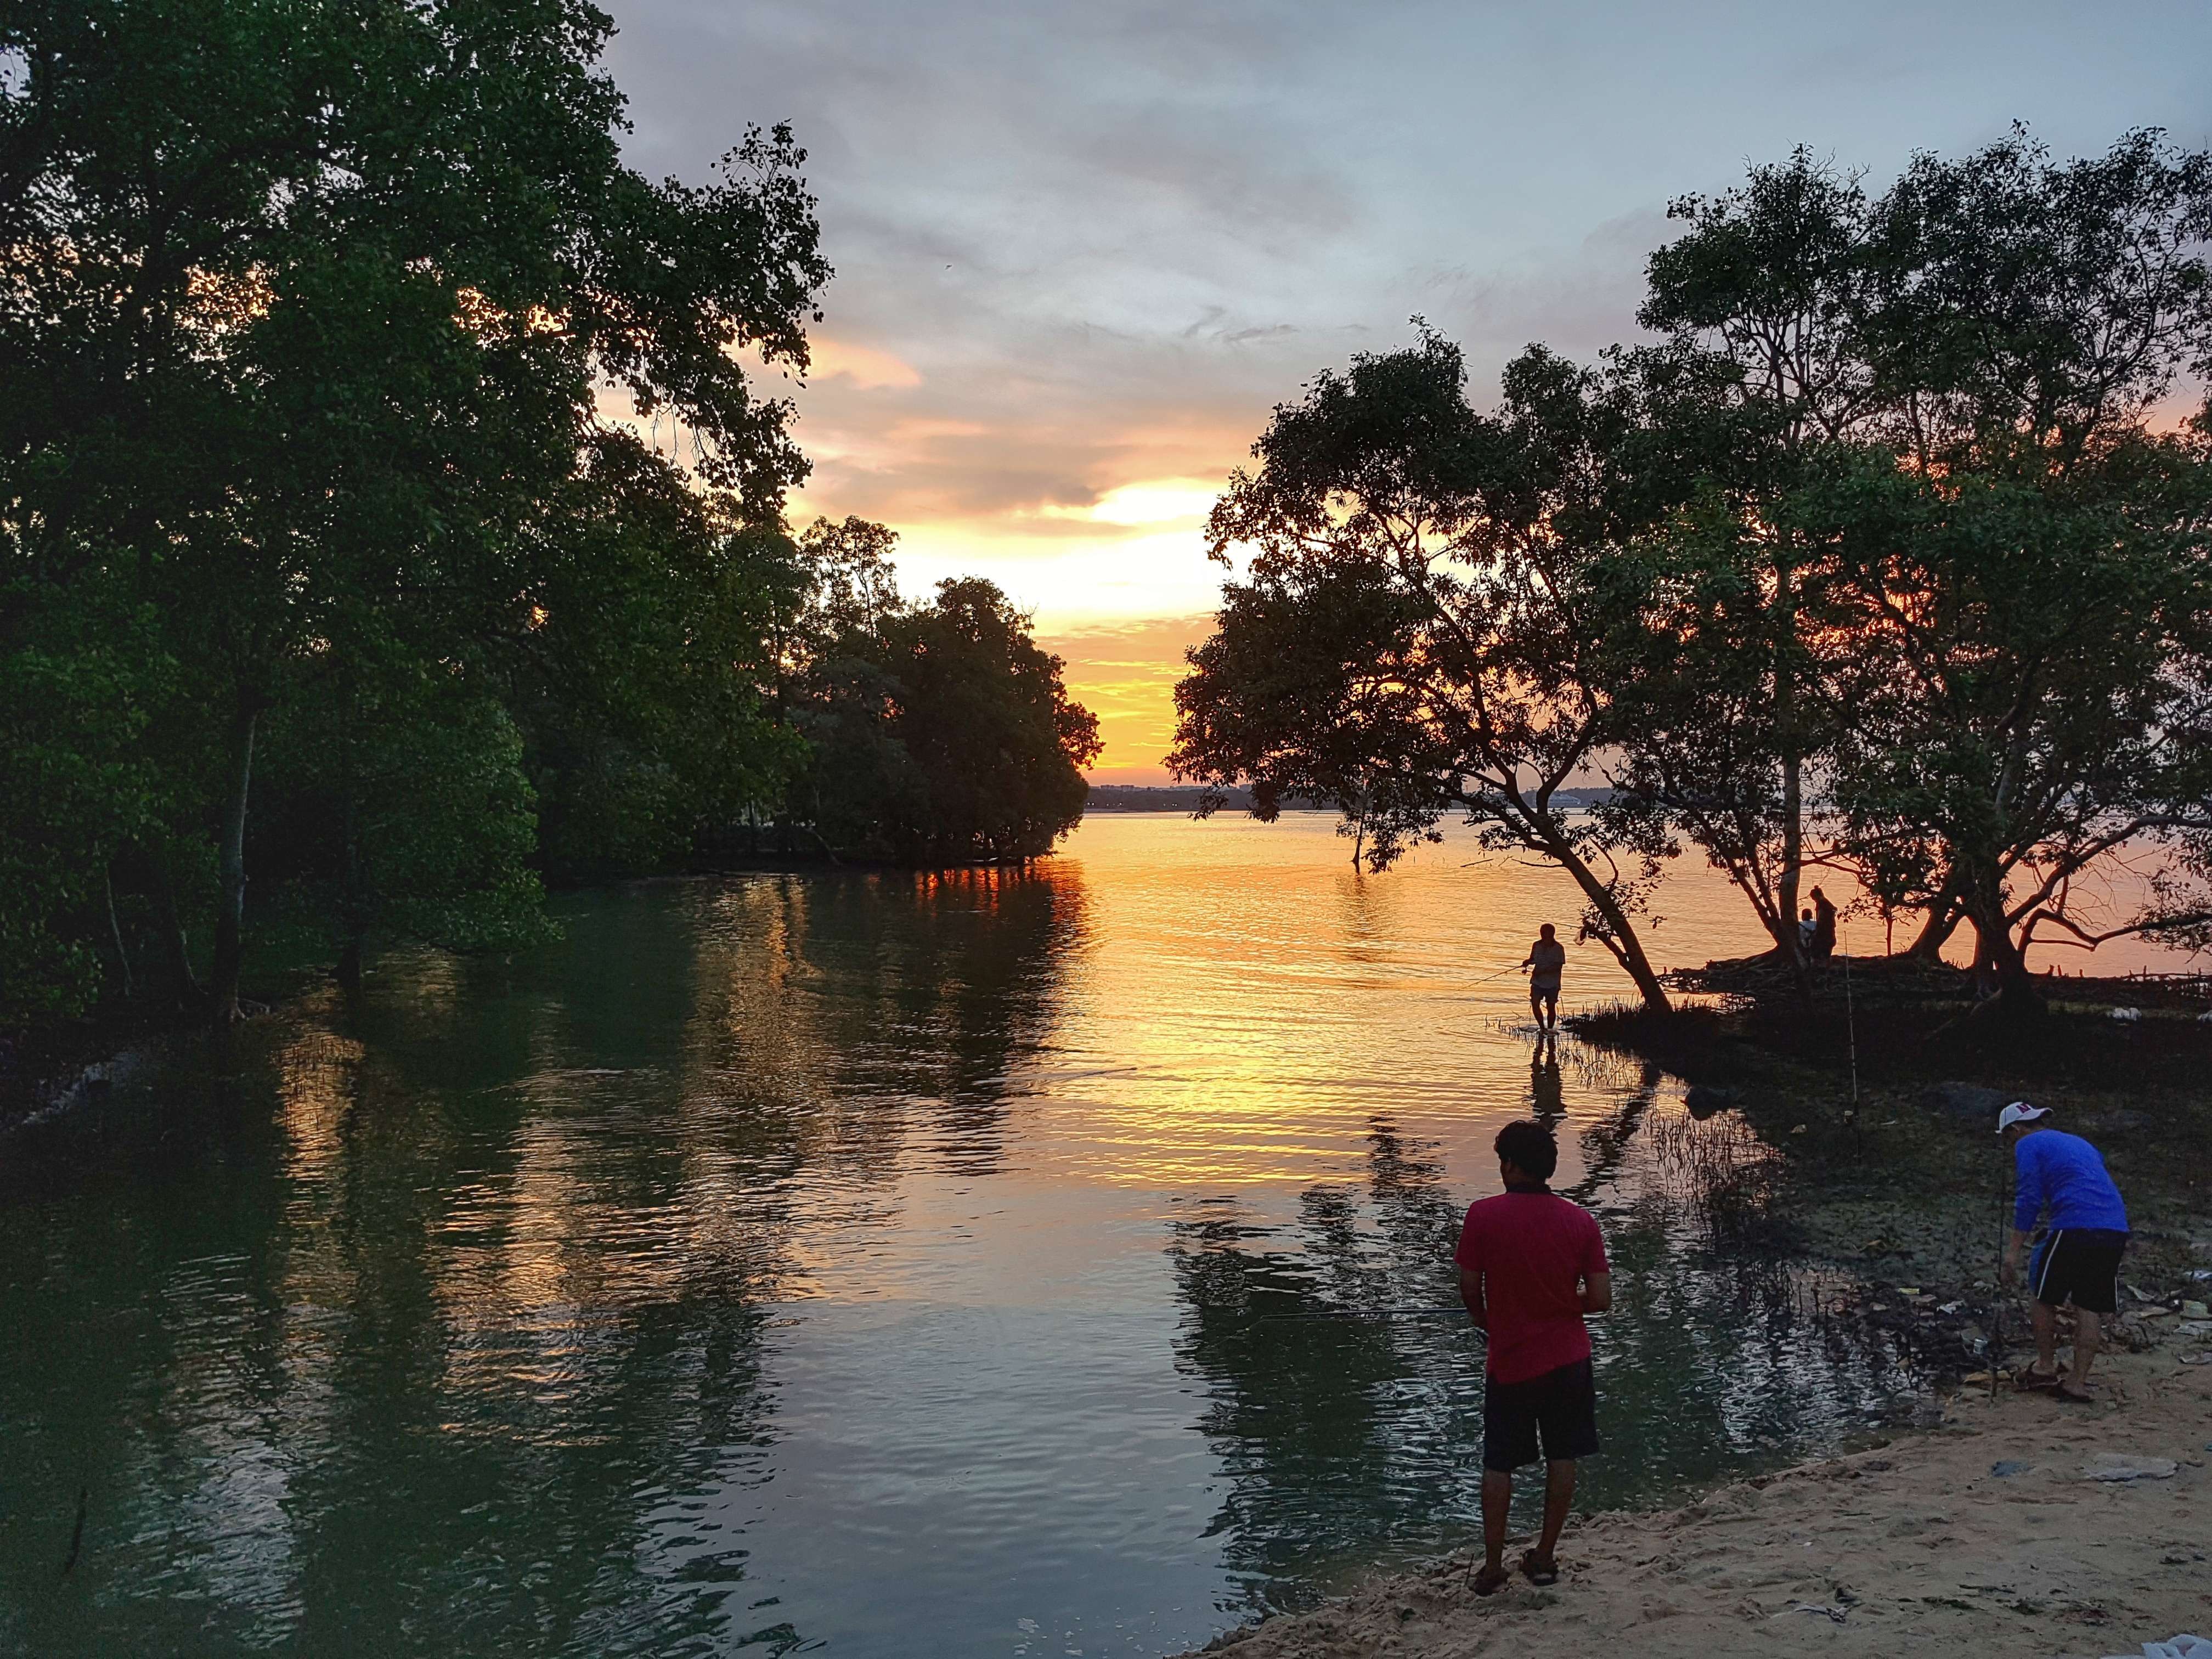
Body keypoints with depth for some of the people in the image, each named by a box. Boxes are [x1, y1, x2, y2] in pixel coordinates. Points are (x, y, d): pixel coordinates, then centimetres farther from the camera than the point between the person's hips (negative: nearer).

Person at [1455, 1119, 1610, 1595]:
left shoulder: (1483, 1216, -14)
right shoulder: (1580, 1221, -8)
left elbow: (1469, 1289, -8)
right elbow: (1600, 1299, -7)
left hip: (1509, 1359, -1)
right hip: (1567, 1357, 2)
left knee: (1498, 1464, 9)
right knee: (1562, 1458, 14)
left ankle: (1493, 1568, 14)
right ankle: (1545, 1558, 22)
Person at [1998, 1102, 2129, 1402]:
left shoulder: (2029, 1145, 7)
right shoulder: (2081, 1143, 30)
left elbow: (2029, 1199, -2)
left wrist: (2014, 1250, -1)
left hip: (2075, 1228, -6)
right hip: (2116, 1230, 6)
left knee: (2045, 1298, 13)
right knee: (2091, 1308, 11)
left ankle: (2045, 1368, 22)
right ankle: (2078, 1381, 12)